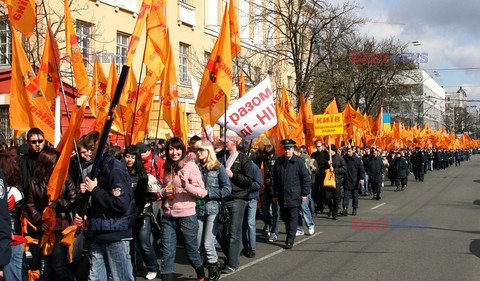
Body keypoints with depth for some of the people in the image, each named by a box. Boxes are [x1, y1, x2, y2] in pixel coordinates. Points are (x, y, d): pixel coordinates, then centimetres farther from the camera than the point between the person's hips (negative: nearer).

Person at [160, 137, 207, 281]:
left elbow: (202, 192, -11)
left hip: (186, 217, -4)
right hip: (168, 217, 4)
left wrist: (186, 185, -28)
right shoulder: (167, 167, 8)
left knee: (192, 252, 12)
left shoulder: (190, 165, -8)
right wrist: (163, 191, -2)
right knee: (167, 254, 5)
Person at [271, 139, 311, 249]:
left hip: (294, 196, -4)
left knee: (293, 218, -3)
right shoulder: (278, 162, 6)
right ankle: (290, 236, 25)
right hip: (282, 196, 4)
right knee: (285, 218, 11)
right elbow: (273, 179, 10)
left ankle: (290, 240, 0)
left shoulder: (299, 162, -4)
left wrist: (305, 193, -5)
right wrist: (274, 194, 8)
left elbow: (306, 178, -2)